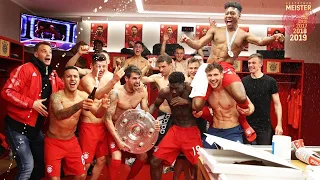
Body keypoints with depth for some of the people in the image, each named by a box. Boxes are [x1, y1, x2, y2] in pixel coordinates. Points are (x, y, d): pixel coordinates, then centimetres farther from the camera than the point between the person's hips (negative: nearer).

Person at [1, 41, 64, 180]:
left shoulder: (52, 75, 9)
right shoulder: (25, 69, -13)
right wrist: (32, 103, -22)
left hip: (36, 128, 8)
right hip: (18, 126, -7)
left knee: (44, 161, 17)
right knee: (27, 166, -8)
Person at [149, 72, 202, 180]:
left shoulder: (192, 90, -15)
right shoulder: (165, 92, -7)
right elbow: (155, 105, 10)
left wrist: (187, 102, -25)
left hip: (191, 131, -3)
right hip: (175, 130, 3)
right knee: (155, 162, -1)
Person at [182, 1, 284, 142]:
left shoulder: (243, 35, 11)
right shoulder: (215, 30, 15)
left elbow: (260, 42, -6)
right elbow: (198, 45, 10)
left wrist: (273, 38, -27)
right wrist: (187, 40, -11)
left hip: (227, 68, -1)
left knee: (241, 97, -28)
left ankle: (242, 121, 8)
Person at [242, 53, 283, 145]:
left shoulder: (270, 81, -2)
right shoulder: (243, 81, 3)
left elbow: (277, 104, 1)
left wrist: (279, 124, -6)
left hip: (265, 127, -1)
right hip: (247, 125, 2)